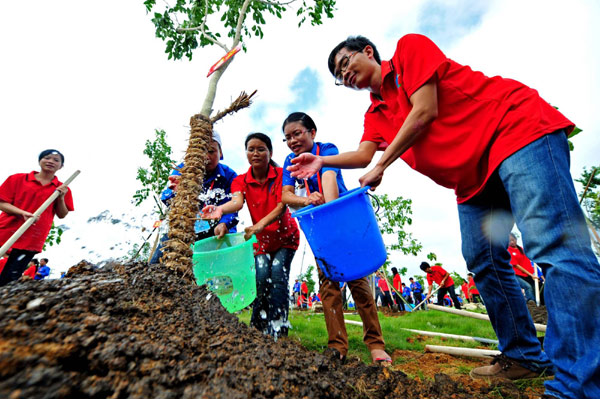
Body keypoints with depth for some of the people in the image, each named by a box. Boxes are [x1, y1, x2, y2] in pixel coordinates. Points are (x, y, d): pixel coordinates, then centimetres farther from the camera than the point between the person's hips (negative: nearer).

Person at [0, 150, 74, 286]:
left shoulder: (63, 189, 6)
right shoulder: (17, 179, 5)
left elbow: (62, 215, 6)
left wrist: (61, 197, -11)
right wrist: (22, 213, -18)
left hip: (32, 240, 0)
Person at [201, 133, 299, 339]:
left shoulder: (281, 174, -14)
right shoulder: (241, 180, -8)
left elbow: (282, 207, -29)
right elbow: (237, 201, -30)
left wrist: (260, 225, -47)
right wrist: (221, 209, -53)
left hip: (285, 237, -2)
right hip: (261, 240, 2)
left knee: (278, 273, -18)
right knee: (262, 276, -13)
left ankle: (278, 331, -9)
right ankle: (258, 329, 5)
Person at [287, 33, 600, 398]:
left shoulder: (410, 46, -1)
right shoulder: (375, 114, 16)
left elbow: (425, 112, -14)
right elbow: (364, 153, 1)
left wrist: (382, 166, -11)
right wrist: (322, 161, -12)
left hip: (518, 126, -7)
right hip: (472, 179, 7)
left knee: (554, 245, -17)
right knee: (482, 262, 4)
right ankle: (524, 355, 19)